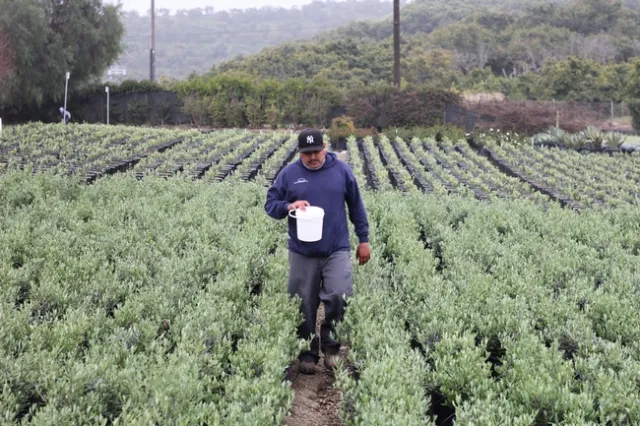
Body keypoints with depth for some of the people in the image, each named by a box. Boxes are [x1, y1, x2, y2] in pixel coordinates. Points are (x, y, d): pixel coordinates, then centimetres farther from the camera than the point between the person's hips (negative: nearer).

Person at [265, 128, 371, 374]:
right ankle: (307, 354, 21)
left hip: (337, 250, -1)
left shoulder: (341, 170, 2)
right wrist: (288, 206, -17)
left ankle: (330, 345, 4)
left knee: (339, 296, -18)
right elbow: (270, 204, 5)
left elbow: (356, 206, 10)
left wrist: (364, 239, 10)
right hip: (302, 253, 1)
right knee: (305, 306, 5)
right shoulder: (289, 174, 1)